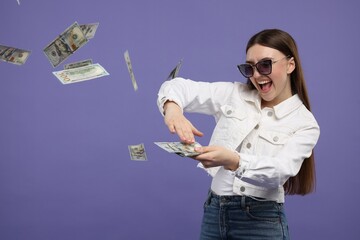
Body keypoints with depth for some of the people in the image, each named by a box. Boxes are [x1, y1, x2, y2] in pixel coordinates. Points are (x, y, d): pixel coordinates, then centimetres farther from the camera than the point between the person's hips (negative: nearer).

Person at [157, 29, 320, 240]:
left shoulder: (305, 123, -5)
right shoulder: (233, 94, 3)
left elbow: (278, 171, -20)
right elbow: (179, 86, -2)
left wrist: (232, 161, -38)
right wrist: (172, 108, -26)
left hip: (262, 222, -3)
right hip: (214, 213, 3)